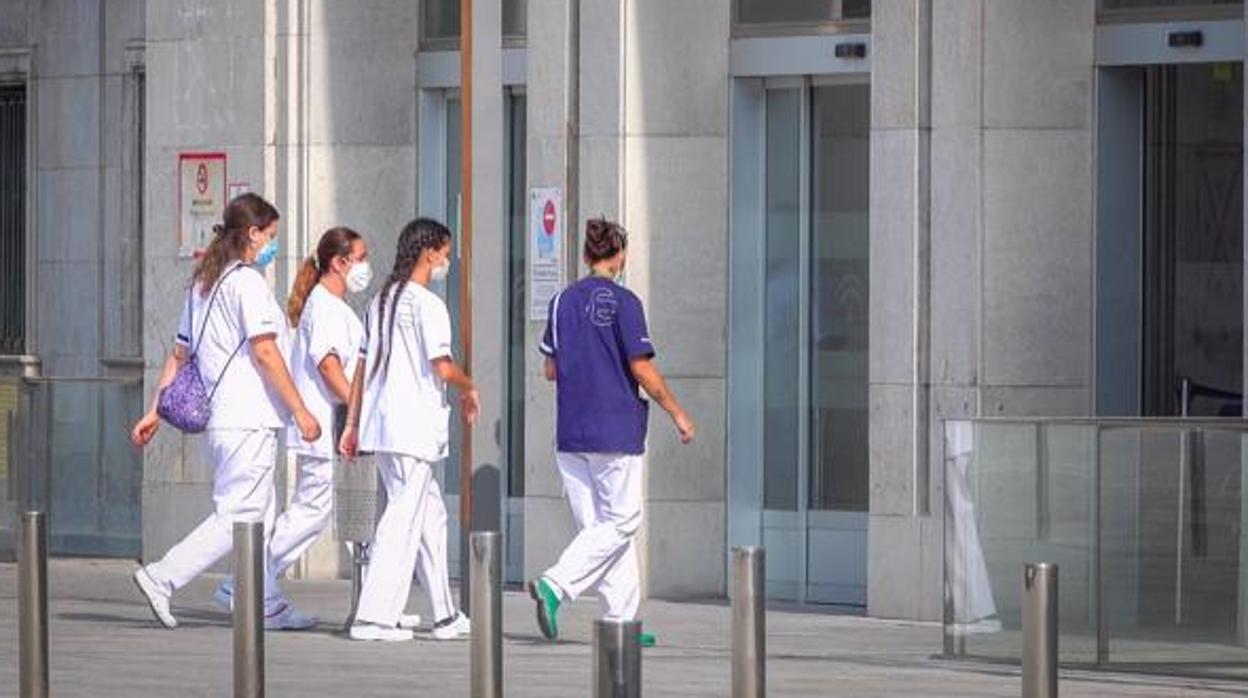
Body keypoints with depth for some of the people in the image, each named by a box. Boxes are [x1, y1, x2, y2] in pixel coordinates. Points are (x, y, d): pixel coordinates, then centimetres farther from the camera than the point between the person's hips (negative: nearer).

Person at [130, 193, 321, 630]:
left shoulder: (203, 282, 16)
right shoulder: (247, 281, -11)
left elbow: (179, 353, 17)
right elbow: (264, 352, -16)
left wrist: (156, 411, 19)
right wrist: (300, 412, -13)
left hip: (218, 418, 10)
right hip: (249, 419, -10)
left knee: (259, 515, 13)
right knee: (239, 516, -9)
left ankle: (267, 606, 14)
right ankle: (162, 579, -13)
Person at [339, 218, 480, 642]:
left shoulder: (380, 302, 14)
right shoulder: (427, 304, -10)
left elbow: (362, 367, 15)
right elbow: (443, 368, -17)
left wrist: (352, 424, 17)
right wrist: (469, 390, 3)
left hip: (380, 425, 9)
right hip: (414, 427, -9)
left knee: (430, 513, 16)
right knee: (403, 518, -7)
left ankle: (444, 615, 19)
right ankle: (375, 616, -12)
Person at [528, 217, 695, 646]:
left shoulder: (562, 302, 8)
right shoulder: (623, 303, -9)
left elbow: (551, 369, 12)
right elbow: (642, 370, -11)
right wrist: (677, 412, 0)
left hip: (571, 433, 6)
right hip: (616, 430, -6)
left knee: (596, 524, 8)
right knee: (621, 521, -1)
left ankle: (621, 618, 8)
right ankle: (556, 584, -18)